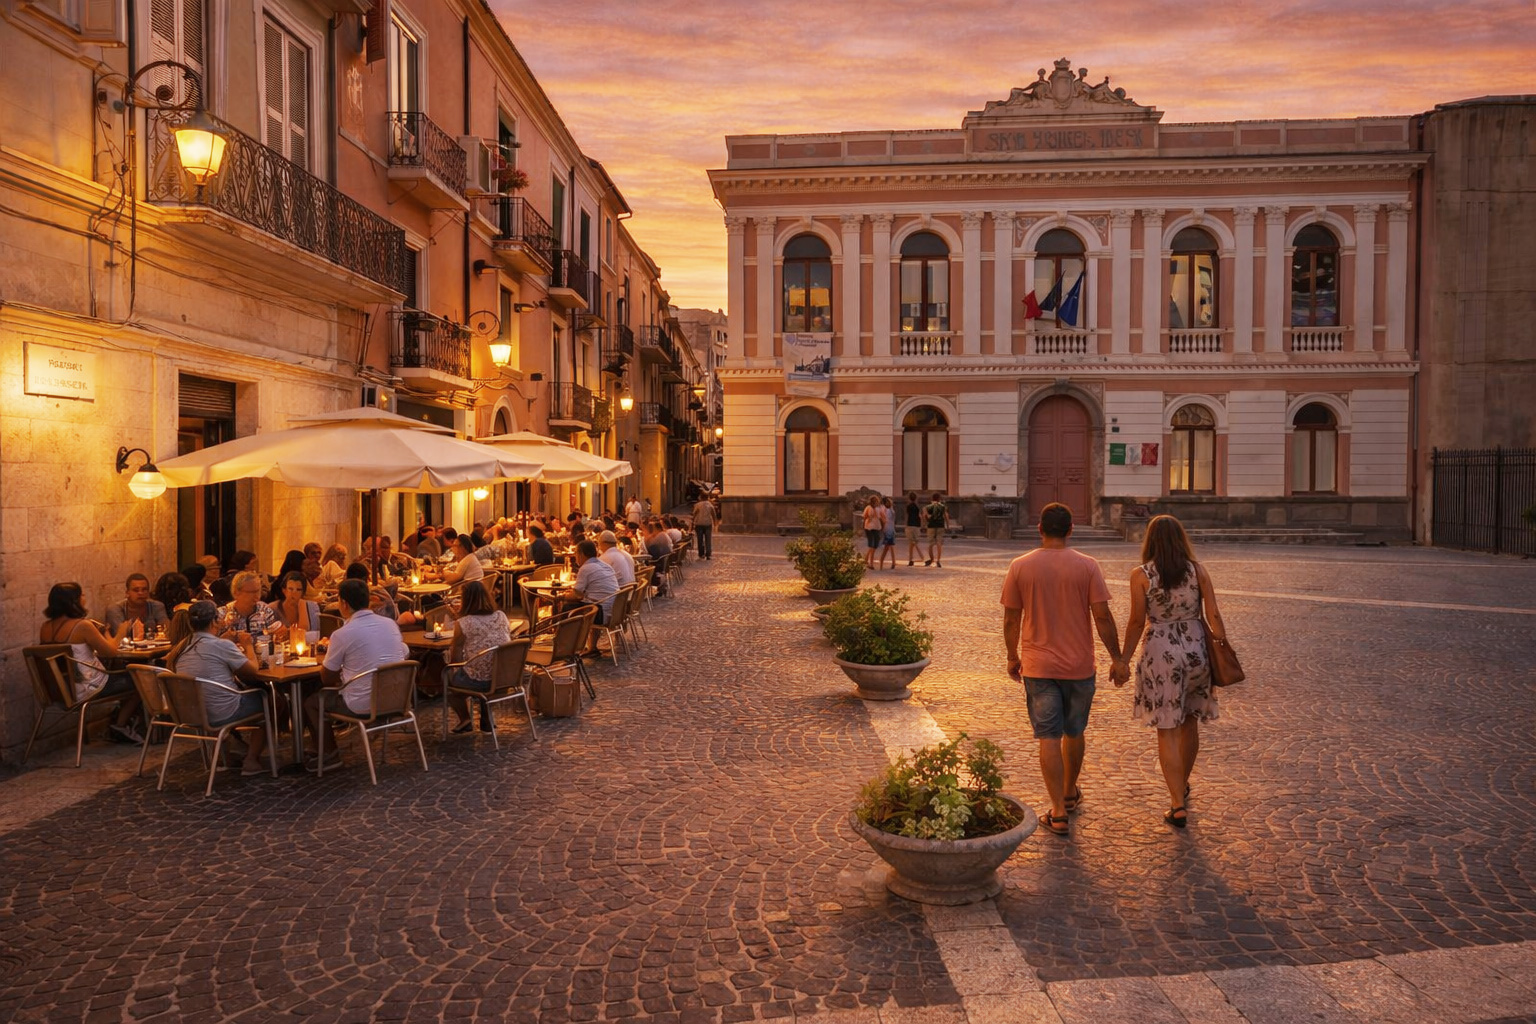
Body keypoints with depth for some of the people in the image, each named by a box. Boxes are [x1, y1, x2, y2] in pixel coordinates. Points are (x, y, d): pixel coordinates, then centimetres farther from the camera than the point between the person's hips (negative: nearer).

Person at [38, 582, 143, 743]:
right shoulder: (82, 626, -20)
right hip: (86, 691, -9)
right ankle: (120, 726, 20)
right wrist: (119, 635, 6)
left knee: (120, 674, 25)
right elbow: (111, 652, -13)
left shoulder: (46, 628, 3)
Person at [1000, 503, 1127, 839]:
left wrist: (1013, 657, 12)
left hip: (1038, 666, -1)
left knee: (1049, 738, 2)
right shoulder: (1087, 566, -6)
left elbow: (1010, 620, -1)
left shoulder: (1020, 567, -4)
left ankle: (1058, 813, 1)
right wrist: (1118, 659, 1)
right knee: (1074, 733, 20)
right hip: (1079, 666, 1)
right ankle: (1070, 793, 38)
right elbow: (1102, 616, -8)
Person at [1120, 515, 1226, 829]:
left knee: (1167, 730, 4)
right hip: (1196, 650, 3)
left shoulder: (1141, 575, -7)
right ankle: (1182, 786, 39)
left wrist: (1124, 660, 2)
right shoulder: (1198, 571, 0)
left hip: (1160, 653, -3)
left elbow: (1137, 622, -7)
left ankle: (1178, 805, 2)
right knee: (1189, 723, 20)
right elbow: (1214, 617, -2)